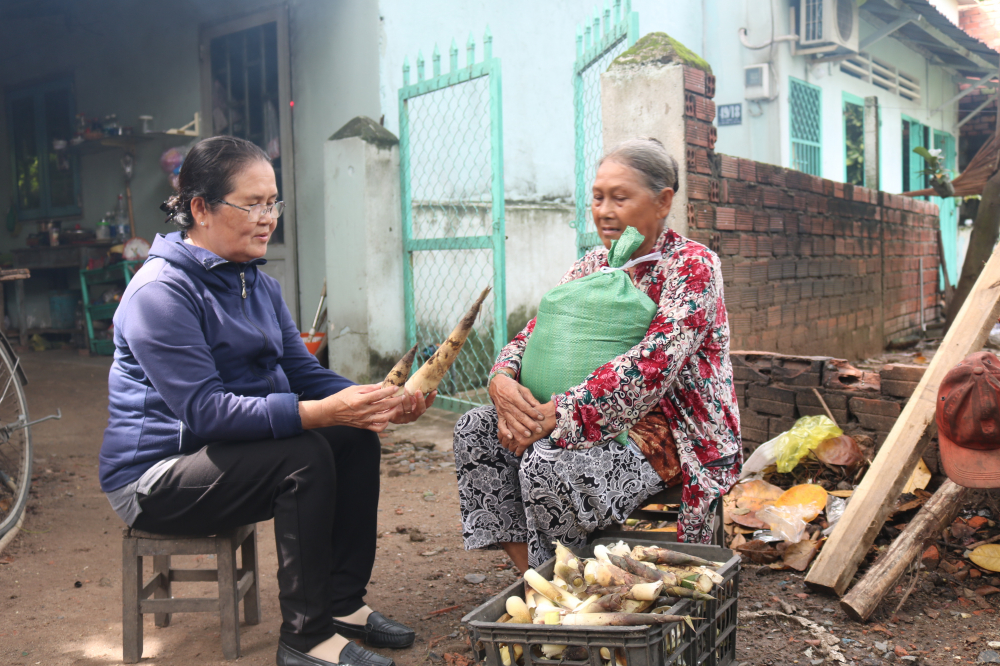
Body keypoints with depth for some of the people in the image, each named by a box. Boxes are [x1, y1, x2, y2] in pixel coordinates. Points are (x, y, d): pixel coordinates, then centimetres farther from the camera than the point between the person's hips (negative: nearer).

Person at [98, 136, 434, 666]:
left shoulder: (258, 284, 8)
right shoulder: (160, 293, -21)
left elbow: (304, 372, 4)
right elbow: (205, 410, -29)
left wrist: (378, 402, -15)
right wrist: (320, 413, -37)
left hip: (232, 448, 9)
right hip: (156, 475, -9)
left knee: (355, 436, -7)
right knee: (305, 457, -28)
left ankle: (343, 603, 1)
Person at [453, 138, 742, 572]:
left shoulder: (692, 266, -13)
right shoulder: (595, 264, 10)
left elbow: (652, 366, -25)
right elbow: (535, 333, 8)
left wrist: (553, 416, -27)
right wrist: (502, 380, -17)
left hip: (673, 438, -8)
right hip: (603, 426, 8)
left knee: (547, 461, -32)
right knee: (476, 429, -6)